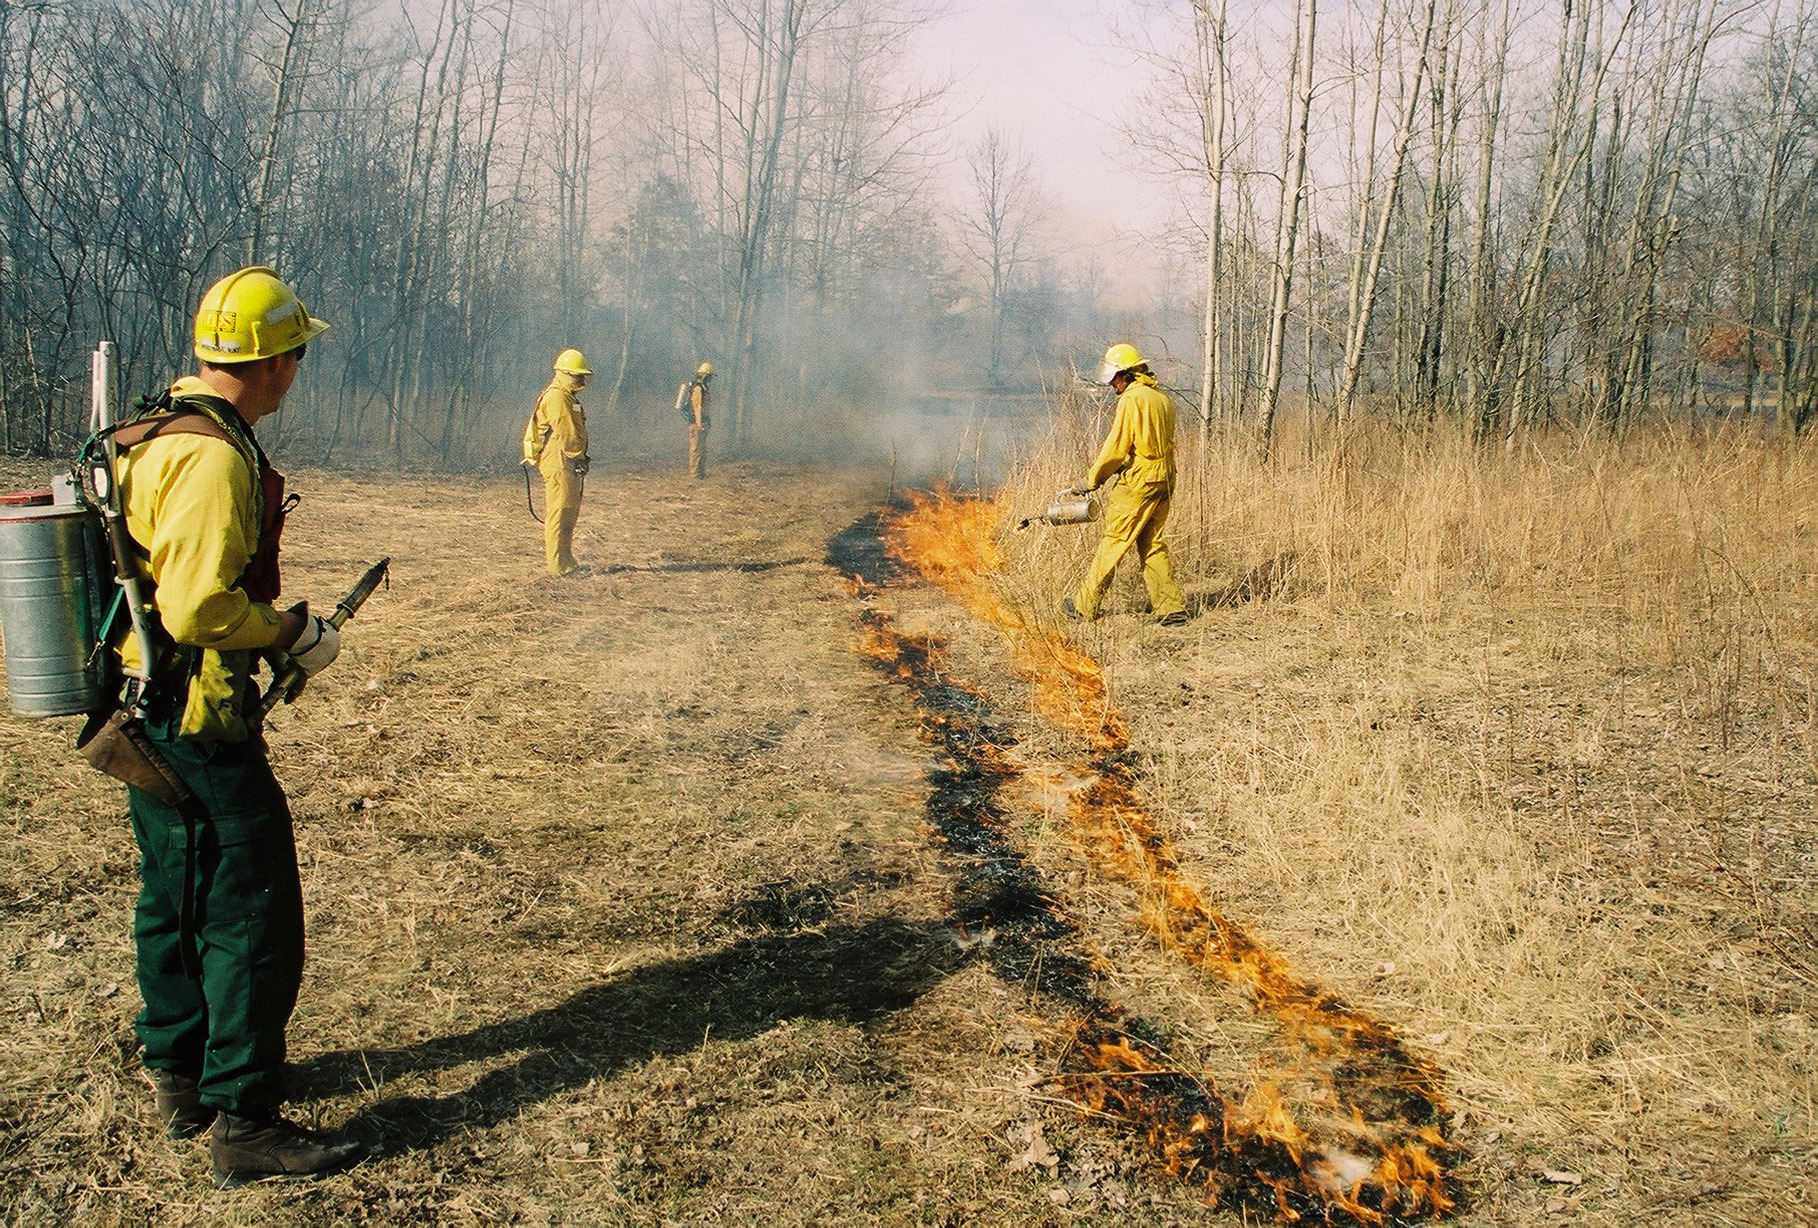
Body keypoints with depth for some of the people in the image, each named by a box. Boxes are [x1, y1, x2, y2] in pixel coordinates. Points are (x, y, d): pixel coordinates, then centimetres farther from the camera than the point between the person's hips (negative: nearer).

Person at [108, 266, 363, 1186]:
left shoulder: (156, 431, 11)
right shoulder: (213, 455, -21)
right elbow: (199, 605, -27)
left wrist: (269, 625, 18)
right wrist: (292, 635, -12)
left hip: (145, 713, 11)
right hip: (200, 725, -11)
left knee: (175, 900, 20)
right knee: (253, 918, -2)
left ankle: (178, 1078, 35)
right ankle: (244, 1126, 6)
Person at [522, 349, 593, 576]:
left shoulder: (568, 397, 23)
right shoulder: (556, 398, -12)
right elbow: (566, 433, -18)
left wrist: (581, 458, 15)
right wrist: (579, 456, -12)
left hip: (569, 463, 11)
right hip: (558, 460, -11)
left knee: (570, 510, 14)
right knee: (561, 511, -12)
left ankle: (552, 557, 21)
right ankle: (560, 564, -13)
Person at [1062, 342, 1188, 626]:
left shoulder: (1132, 399, -13)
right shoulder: (1162, 398, 13)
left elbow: (1116, 448, -15)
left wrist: (1091, 480, -4)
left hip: (1138, 484, -8)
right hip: (1164, 480, 8)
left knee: (1112, 543, 0)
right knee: (1152, 544, 13)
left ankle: (1084, 607, 8)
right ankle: (1171, 608, 10)